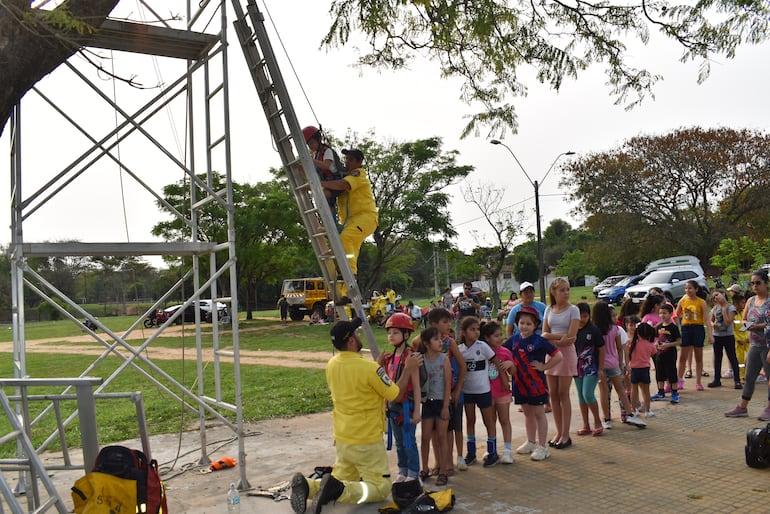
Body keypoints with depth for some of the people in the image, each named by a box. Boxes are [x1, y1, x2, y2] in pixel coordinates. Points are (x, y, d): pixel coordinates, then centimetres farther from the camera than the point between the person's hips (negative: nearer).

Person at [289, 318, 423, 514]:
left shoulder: (331, 365, -2)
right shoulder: (369, 367, -22)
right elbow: (395, 394, -10)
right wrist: (408, 369, 2)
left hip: (341, 439, 7)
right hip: (367, 442, -7)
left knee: (340, 480, 22)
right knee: (380, 488, 5)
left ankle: (308, 485, -5)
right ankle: (339, 491, -16)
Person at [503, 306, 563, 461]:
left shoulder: (539, 341, -14)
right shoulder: (514, 339, 1)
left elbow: (558, 356, -18)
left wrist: (543, 366, -15)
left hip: (536, 384, -5)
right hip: (520, 383, 5)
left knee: (539, 414, 4)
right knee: (527, 413, 18)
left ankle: (542, 447, 12)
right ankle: (531, 442, 32)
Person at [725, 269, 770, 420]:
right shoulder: (751, 301, 11)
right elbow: (744, 319, 17)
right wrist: (747, 324, -2)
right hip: (754, 345, 7)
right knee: (749, 377, 11)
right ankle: (742, 407, 18)